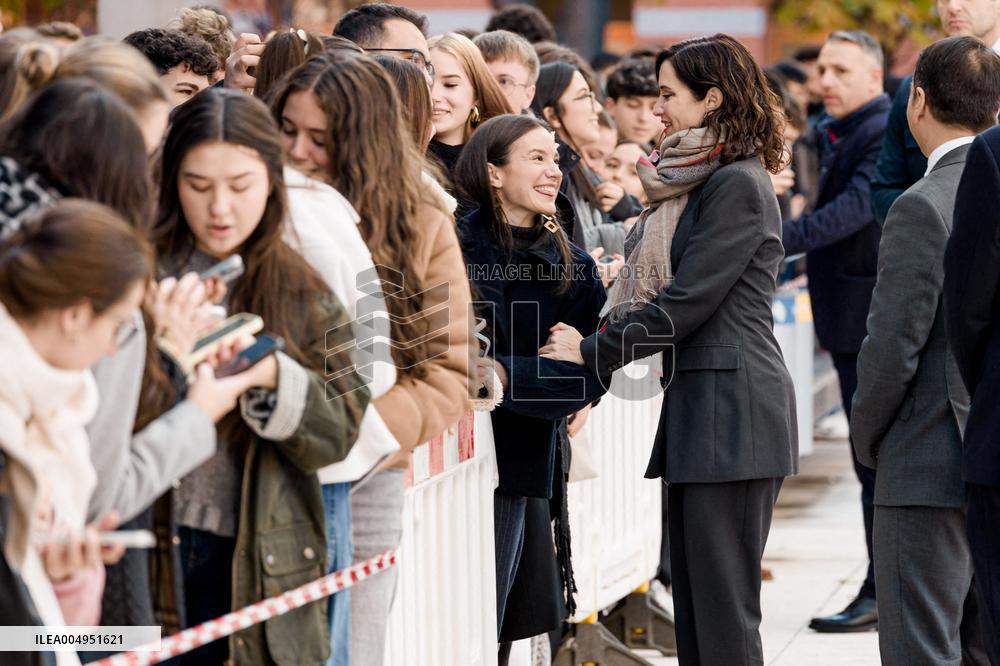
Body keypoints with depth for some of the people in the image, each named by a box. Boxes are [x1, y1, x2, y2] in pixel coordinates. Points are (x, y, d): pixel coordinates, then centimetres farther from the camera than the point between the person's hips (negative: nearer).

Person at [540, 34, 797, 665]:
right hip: (696, 406, 10)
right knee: (694, 599, 10)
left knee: (723, 608, -9)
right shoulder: (695, 182, 19)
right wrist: (596, 342, 6)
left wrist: (591, 352, -10)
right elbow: (666, 291, 20)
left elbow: (688, 301, -16)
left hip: (731, 408, -10)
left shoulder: (737, 186, -12)